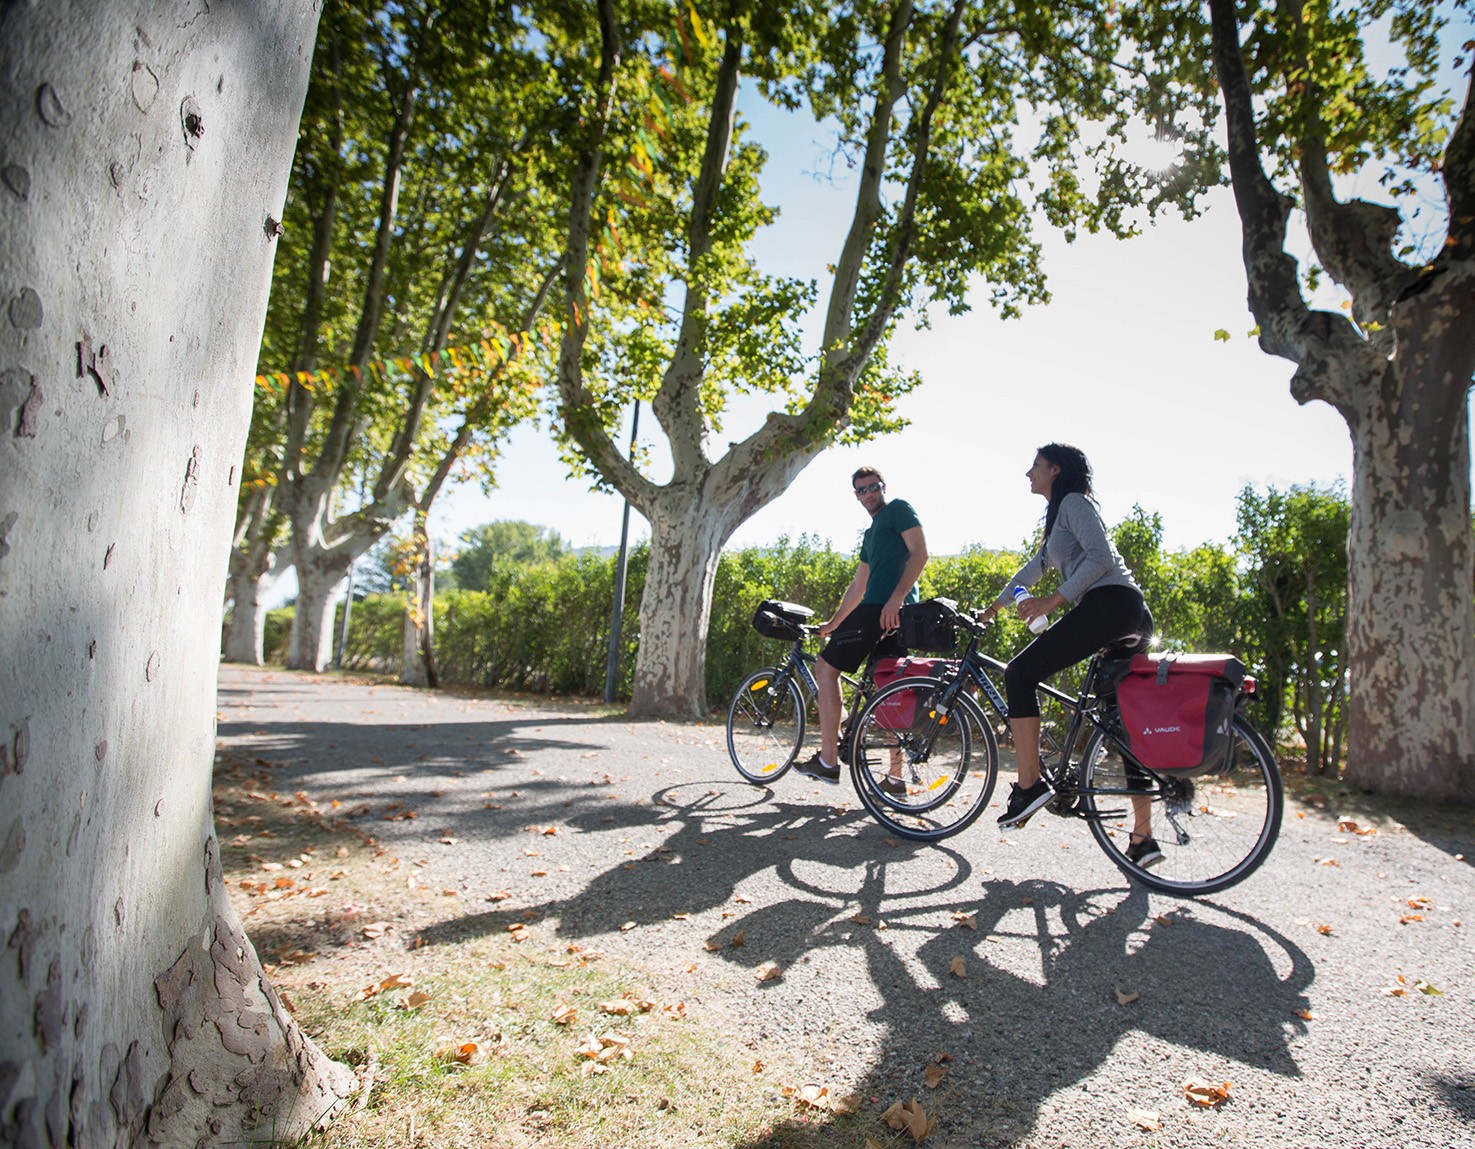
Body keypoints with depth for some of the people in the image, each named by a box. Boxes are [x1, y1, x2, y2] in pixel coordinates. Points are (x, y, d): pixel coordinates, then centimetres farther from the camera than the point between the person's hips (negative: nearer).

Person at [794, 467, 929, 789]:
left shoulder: (899, 509, 3)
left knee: (825, 667, -6)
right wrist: (832, 624, 33)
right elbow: (858, 586, 33)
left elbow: (919, 553, -11)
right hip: (898, 615, 9)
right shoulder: (871, 535, 29)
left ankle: (828, 760, -7)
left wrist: (895, 598, -22)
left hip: (884, 607, -9)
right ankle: (895, 776, 11)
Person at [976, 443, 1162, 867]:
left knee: (1020, 673, -8)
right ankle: (1143, 839, 9)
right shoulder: (1060, 514, 30)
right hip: (1132, 617, 10)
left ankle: (1029, 785, -13)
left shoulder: (1074, 502, 1)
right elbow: (1039, 564, 40)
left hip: (1109, 604, -10)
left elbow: (1100, 557, -14)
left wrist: (1053, 601, -17)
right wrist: (996, 604, 43)